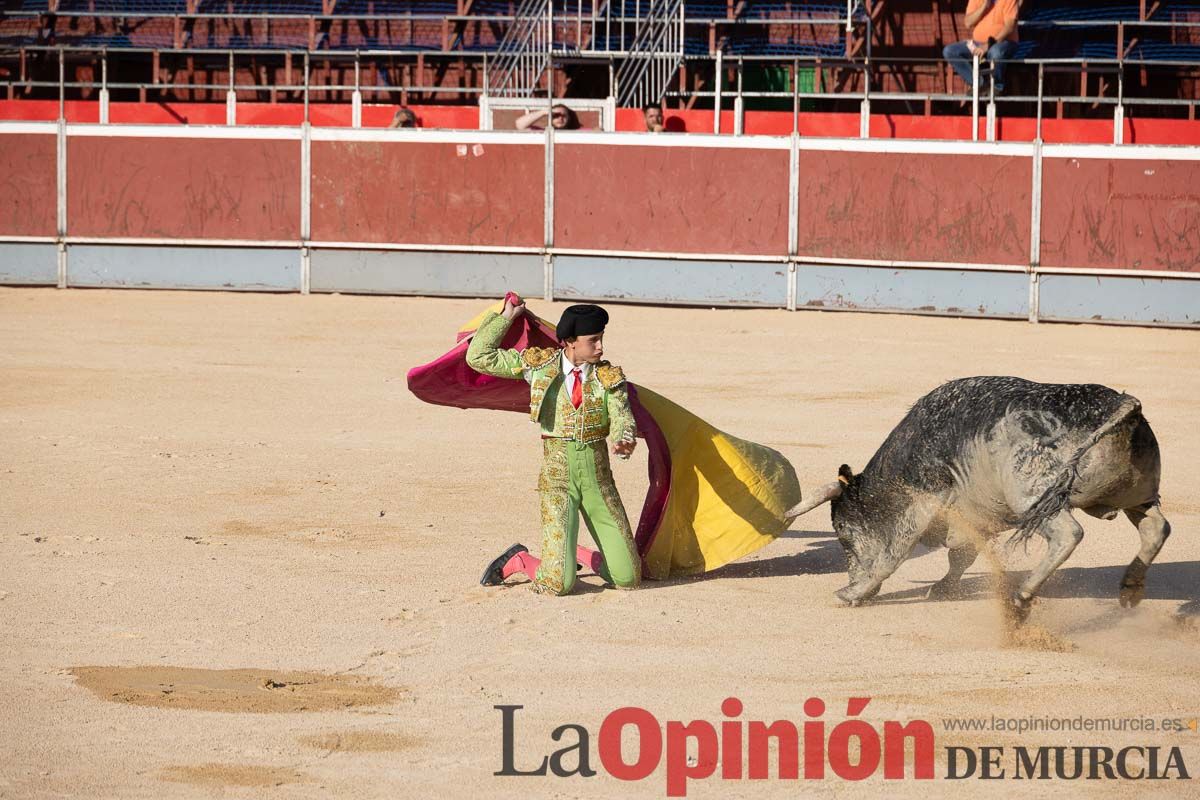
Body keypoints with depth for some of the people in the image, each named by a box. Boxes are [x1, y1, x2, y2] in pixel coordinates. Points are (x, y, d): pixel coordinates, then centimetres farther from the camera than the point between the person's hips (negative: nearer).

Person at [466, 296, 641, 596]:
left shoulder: (609, 377, 2)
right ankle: (517, 561, 18)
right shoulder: (539, 365, 0)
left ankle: (579, 555, 31)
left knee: (628, 579, 2)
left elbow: (622, 419, -11)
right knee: (558, 584, -14)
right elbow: (479, 357, 1)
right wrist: (505, 317, 2)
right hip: (558, 477, -3)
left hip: (598, 478, 3)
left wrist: (624, 441, -34)